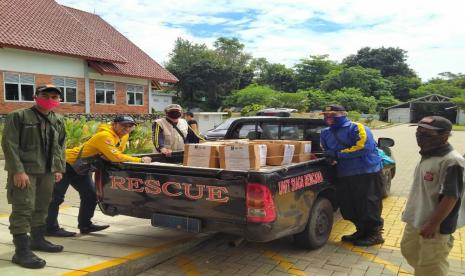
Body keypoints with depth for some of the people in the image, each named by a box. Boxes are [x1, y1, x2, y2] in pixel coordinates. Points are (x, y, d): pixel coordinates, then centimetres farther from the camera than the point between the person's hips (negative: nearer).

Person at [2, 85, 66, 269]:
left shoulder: (58, 121, 14)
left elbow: (60, 146, 19)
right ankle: (22, 251, -4)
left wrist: (59, 168, 10)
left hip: (48, 172, 6)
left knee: (42, 208, 15)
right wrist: (18, 171, -18)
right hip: (24, 171, -6)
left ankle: (37, 239, 29)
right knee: (23, 210, -7)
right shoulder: (18, 116, -4)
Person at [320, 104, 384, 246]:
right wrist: (331, 158, -3)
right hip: (344, 176, 8)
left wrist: (338, 154, -20)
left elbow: (364, 147, -23)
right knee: (348, 207, 13)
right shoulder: (325, 133, 13)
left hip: (367, 173, -8)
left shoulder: (356, 128, -11)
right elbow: (326, 151, 24)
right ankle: (362, 231, 31)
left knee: (369, 206, 0)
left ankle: (375, 234, 17)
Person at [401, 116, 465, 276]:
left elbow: (451, 197, -24)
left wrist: (434, 224, -23)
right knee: (409, 250, 24)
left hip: (435, 225, -9)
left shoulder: (451, 161, -23)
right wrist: (411, 212, 20)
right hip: (416, 220, 9)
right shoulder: (427, 156, 5)